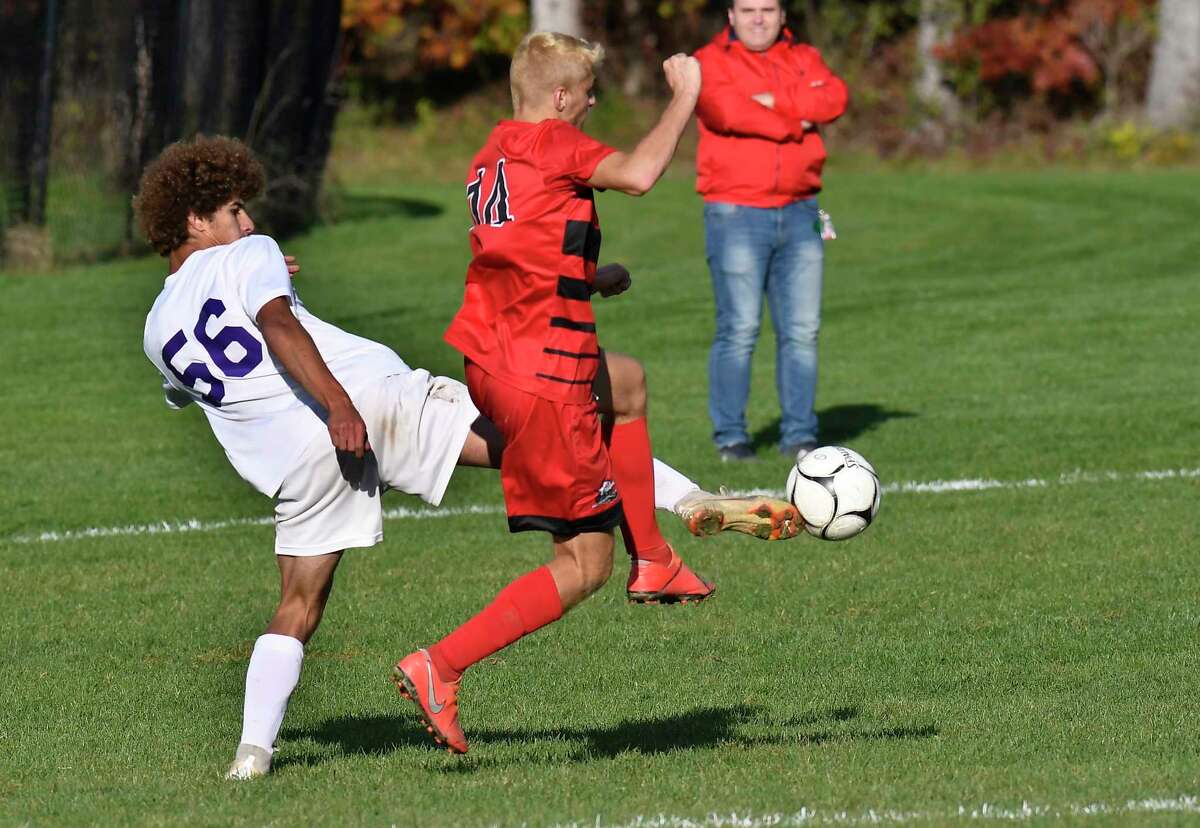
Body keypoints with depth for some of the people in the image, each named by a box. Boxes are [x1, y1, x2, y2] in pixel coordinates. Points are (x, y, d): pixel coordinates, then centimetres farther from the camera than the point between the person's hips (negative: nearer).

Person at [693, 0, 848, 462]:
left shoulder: (803, 59, 16)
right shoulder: (710, 63, 2)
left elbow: (833, 98, -4)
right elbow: (729, 111, -17)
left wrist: (775, 101, -14)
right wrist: (796, 124, -9)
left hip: (799, 215, 4)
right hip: (736, 213, -4)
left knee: (802, 330, 2)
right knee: (739, 328, -7)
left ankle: (799, 435, 7)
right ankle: (730, 436, -1)